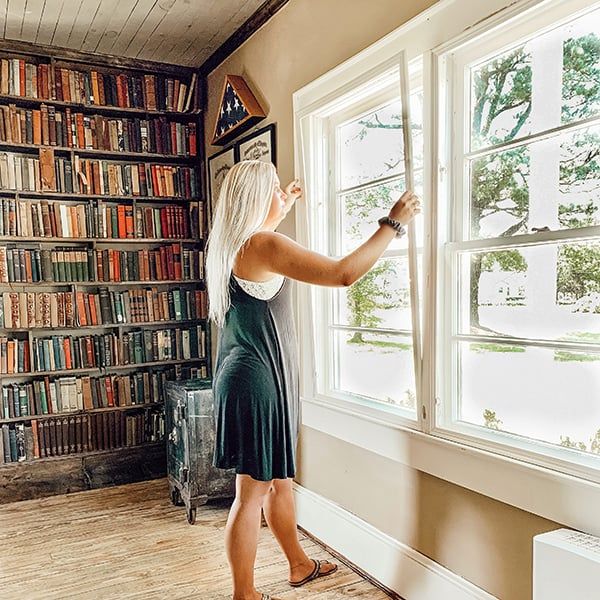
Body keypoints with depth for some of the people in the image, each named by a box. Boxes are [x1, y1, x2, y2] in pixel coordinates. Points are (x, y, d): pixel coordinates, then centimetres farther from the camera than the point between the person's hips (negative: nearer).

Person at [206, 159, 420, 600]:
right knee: (253, 491, 3)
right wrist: (394, 223, -13)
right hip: (258, 379, -10)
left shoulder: (229, 244, 9)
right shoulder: (266, 246, -19)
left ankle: (300, 565, 40)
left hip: (243, 375, 10)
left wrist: (281, 211, 39)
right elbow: (344, 273, -24)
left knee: (280, 477, 22)